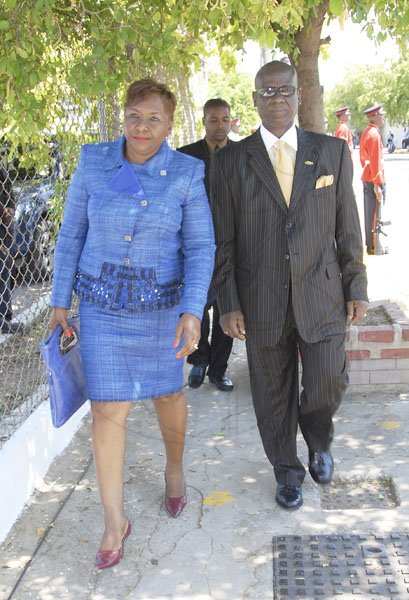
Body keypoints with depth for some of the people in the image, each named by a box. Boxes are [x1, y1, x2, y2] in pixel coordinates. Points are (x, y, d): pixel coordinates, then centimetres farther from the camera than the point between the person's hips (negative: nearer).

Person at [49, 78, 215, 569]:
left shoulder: (186, 174, -9)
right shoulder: (93, 163, -6)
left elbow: (200, 248, -8)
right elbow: (72, 235, 1)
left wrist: (193, 311, -21)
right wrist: (60, 301, 2)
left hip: (161, 304, 0)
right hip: (102, 304, 1)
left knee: (167, 393, 15)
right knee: (107, 409, 0)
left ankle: (174, 466, 47)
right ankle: (114, 521, 16)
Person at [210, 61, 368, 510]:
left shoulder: (332, 152, 4)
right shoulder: (230, 161, 0)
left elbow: (347, 228, 7)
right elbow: (223, 241, 0)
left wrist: (356, 288, 5)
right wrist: (228, 304, -4)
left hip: (321, 298, 1)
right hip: (262, 303, 0)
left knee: (329, 384, 1)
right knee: (273, 394, 10)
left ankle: (318, 441, 36)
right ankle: (287, 471, 34)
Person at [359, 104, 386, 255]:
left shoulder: (365, 132, 11)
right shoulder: (374, 134, -18)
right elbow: (375, 161, -21)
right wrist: (377, 184, -21)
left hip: (366, 178, 9)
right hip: (374, 180, -9)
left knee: (369, 212, 16)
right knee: (375, 214, -2)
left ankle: (369, 241, 26)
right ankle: (374, 247, 5)